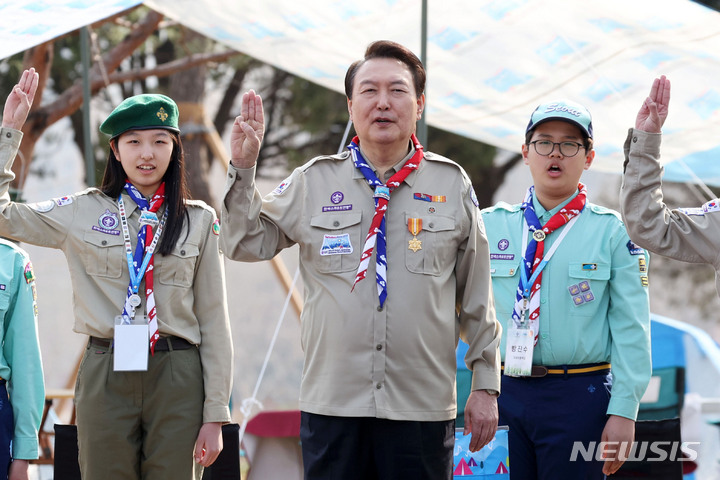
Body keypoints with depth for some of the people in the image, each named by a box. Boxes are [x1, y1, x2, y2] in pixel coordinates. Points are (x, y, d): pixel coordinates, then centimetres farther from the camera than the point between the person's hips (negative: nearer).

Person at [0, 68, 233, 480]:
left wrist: (215, 414, 2)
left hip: (177, 379, 0)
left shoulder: (199, 221, 7)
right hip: (106, 375, 0)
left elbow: (213, 321, 6)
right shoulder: (83, 213, 7)